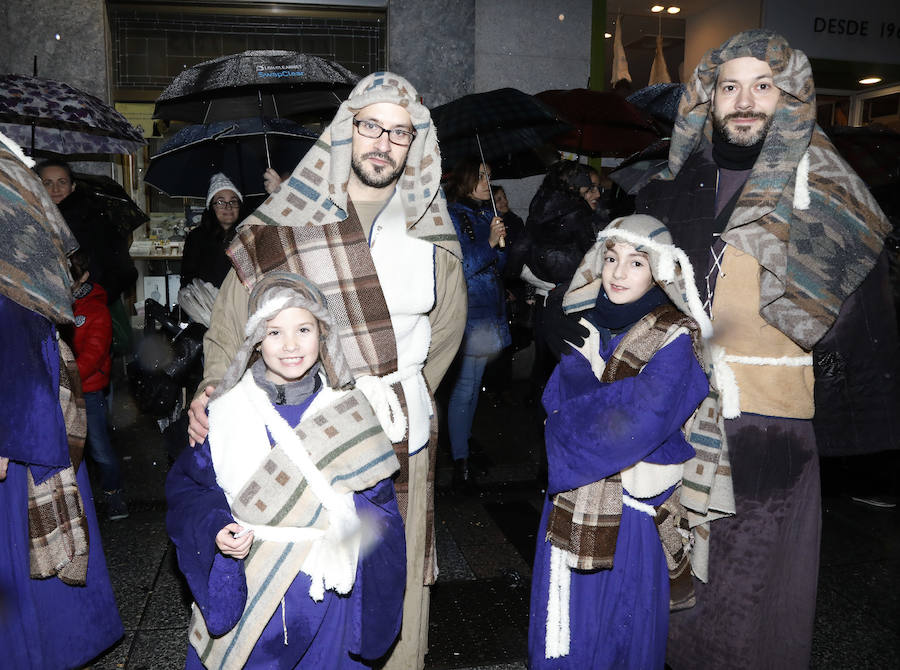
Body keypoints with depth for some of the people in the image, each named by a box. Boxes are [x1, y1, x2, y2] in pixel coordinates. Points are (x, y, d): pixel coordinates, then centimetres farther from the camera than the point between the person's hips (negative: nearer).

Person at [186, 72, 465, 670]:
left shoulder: (432, 231, 6)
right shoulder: (282, 225, -2)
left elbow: (445, 332, 18)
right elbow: (229, 332, 2)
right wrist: (216, 395, -15)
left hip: (401, 442, 2)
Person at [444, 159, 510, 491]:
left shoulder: (487, 215, 15)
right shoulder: (453, 217, -7)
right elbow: (458, 266, -15)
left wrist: (501, 241, 0)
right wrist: (489, 242, -18)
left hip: (490, 310, 8)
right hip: (469, 311, -7)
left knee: (474, 383, 15)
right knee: (465, 386, -8)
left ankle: (463, 441, 29)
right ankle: (460, 461, -3)